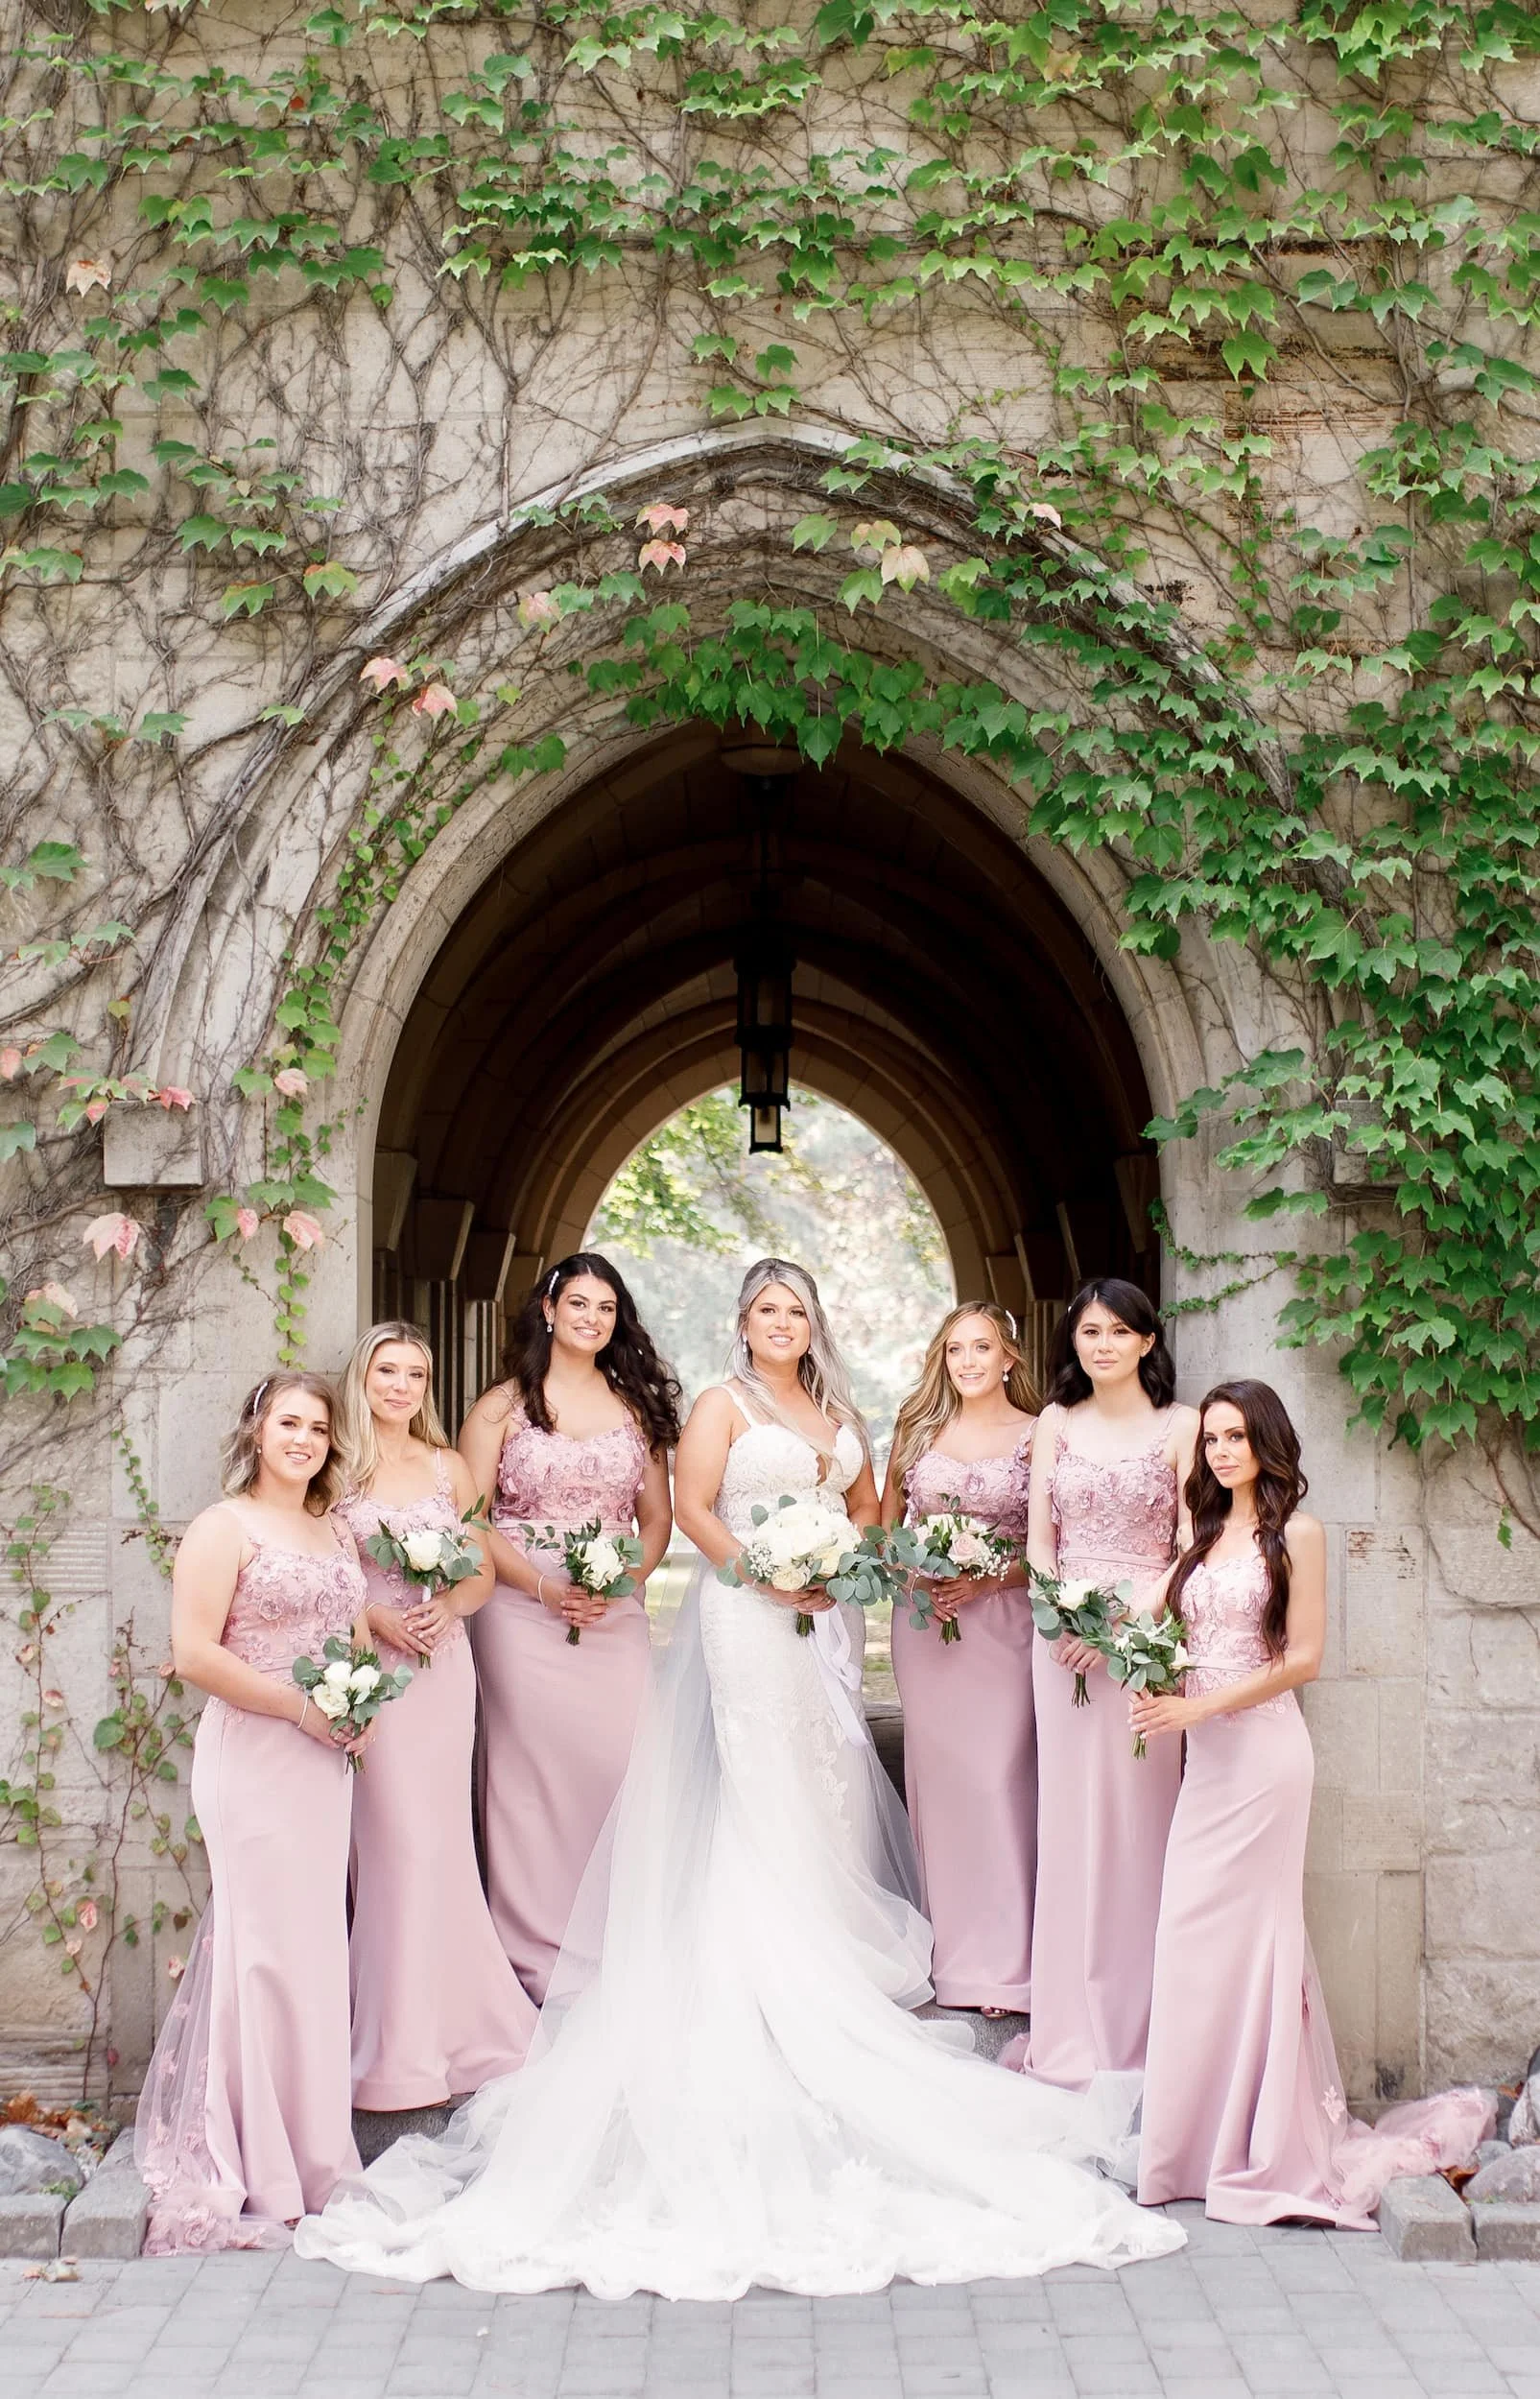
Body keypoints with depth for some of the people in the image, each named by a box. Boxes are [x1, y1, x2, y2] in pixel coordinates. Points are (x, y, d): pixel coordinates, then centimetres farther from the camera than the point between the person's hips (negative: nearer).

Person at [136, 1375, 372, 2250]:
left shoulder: (337, 1531, 16)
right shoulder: (224, 1528, -5)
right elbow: (195, 1653, -13)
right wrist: (301, 1707, -15)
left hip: (323, 1763, 7)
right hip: (252, 1759, -7)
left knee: (318, 1943, 7)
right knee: (266, 1944, -6)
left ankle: (315, 2155, 15)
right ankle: (264, 2173, 2)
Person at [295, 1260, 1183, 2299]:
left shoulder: (835, 1408, 16)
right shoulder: (723, 1404, -1)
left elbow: (867, 1503, 20)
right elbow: (696, 1509, -8)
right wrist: (771, 1578, -17)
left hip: (825, 1616, 6)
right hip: (747, 1611, -6)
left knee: (831, 1778, 8)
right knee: (761, 1787, -5)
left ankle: (838, 1949, 17)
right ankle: (772, 1970, -1)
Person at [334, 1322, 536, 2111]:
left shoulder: (449, 1468, 12)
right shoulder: (338, 1466, 2)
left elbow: (484, 1570, 13)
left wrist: (448, 1605, -6)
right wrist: (373, 1616, -15)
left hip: (443, 1664, 3)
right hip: (369, 1666, -3)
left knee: (441, 1837, 4)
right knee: (398, 1838, -7)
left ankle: (448, 2020, 16)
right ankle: (403, 2042, 1)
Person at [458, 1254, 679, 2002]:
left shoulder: (635, 1406, 13)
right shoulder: (502, 1406, 2)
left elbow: (657, 1517, 12)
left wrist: (623, 1581, -6)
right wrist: (543, 1585, -14)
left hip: (616, 1615, 3)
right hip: (523, 1613, -3)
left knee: (615, 1768, 0)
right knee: (529, 1771, -2)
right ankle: (536, 1954, 7)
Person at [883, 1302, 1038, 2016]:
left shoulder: (1039, 1437, 1)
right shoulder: (918, 1428, 10)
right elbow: (883, 1527, 14)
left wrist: (991, 1579, -13)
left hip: (1004, 1621, -3)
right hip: (923, 1622, 3)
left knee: (999, 1778, -8)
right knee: (936, 1778, 4)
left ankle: (1003, 1966, -2)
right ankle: (948, 1953, 12)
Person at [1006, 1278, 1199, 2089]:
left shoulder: (1181, 1428, 1)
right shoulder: (1056, 1423, 10)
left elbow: (1194, 1548, -4)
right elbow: (1038, 1538, 9)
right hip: (1066, 1632, 2)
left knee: (1138, 1818, -1)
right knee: (1069, 1819, 3)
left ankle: (1133, 2017, 9)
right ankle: (1071, 2025, 10)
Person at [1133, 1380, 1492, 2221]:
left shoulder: (1295, 1534, -4)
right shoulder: (1207, 1534, 16)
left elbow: (1302, 1658, -8)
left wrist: (1199, 1708, -14)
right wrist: (1158, 1690, -1)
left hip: (1261, 1750, -6)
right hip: (1205, 1758, 6)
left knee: (1247, 1930, -4)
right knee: (1192, 1936, 5)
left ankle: (1263, 2142, 4)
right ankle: (1202, 2132, 13)